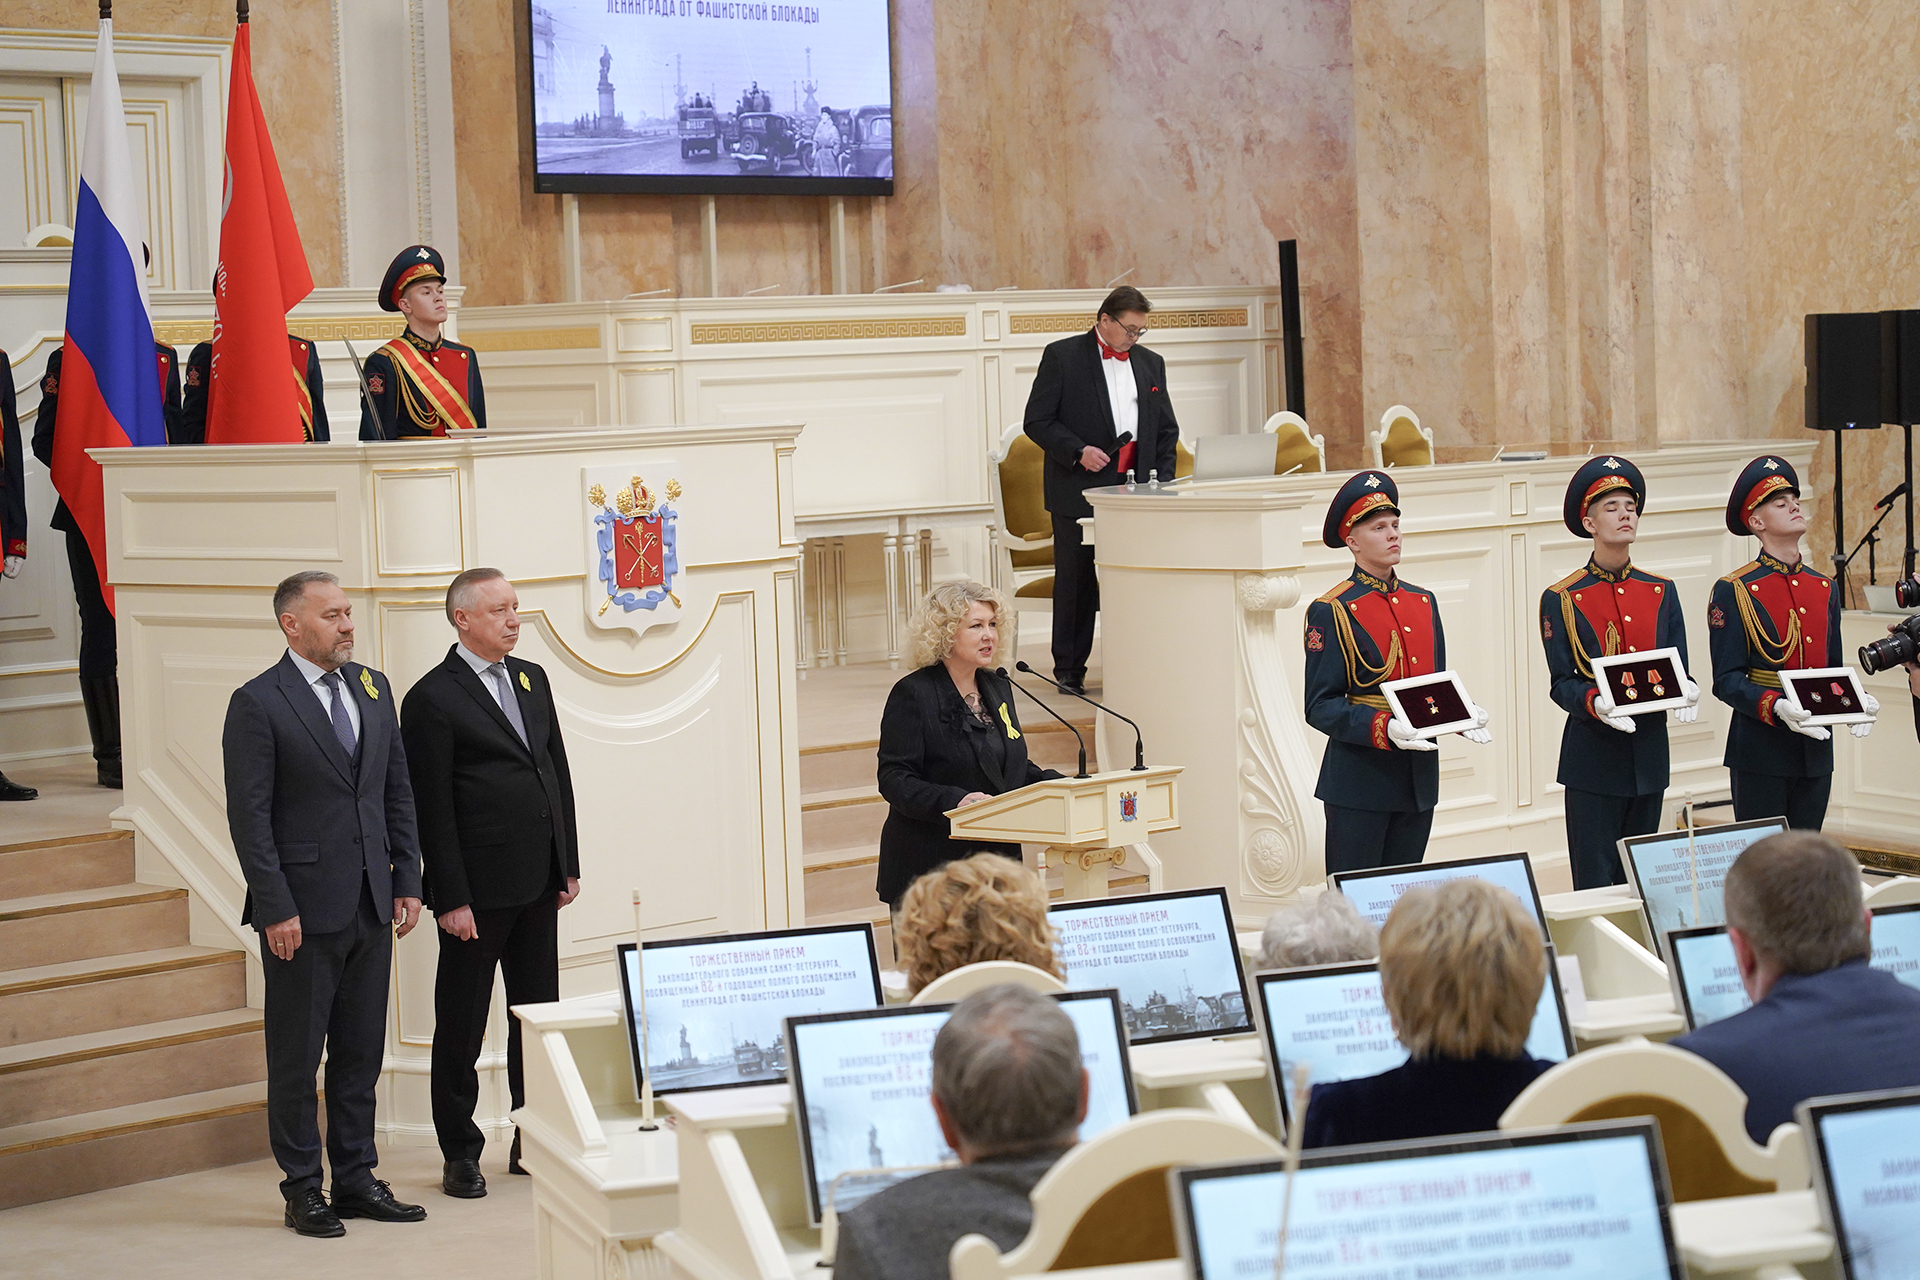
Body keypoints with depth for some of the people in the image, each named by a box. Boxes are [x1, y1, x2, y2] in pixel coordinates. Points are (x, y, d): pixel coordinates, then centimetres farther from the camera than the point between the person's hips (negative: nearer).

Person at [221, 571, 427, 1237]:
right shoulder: (257, 704, -8)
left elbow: (398, 792, 15)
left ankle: (357, 1178, 20)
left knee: (361, 1055, 11)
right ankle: (303, 1189, 12)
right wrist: (276, 910, -15)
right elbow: (250, 819, -11)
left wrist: (408, 882, 8)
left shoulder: (372, 688, 11)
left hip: (370, 907, 6)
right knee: (296, 1057, 3)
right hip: (303, 909, -6)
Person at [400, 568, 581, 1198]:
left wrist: (569, 863, 11)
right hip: (478, 889, -7)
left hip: (539, 885, 7)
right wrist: (451, 898, -15)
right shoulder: (432, 699, -10)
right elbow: (432, 809, -12)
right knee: (462, 1027, 3)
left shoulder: (532, 679, 12)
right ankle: (461, 1155, 11)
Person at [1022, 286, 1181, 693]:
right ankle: (1068, 670, 10)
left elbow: (1166, 430, 19)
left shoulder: (1150, 363, 15)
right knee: (1076, 582, 1)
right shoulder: (1061, 356, 0)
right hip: (1080, 489, -4)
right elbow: (1037, 421, -3)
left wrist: (1161, 483, 5)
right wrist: (1077, 452, -16)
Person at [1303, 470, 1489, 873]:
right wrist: (1384, 729, -26)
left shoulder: (1424, 602, 13)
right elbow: (1321, 707, -11)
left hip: (1420, 779, 6)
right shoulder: (1331, 612, -7)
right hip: (1359, 781, -6)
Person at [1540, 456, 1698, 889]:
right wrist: (1596, 703, -27)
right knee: (1595, 883, -4)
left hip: (1649, 753, 4)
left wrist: (1685, 691, -16)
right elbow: (1561, 683, -7)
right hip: (1592, 755, -4)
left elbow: (1679, 667, 7)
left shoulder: (1662, 592, 10)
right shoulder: (1561, 599, -3)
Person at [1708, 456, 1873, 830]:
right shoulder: (1733, 591, -5)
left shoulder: (1824, 589, 13)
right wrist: (1777, 707, -26)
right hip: (1760, 753, -6)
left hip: (1816, 752, 6)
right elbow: (1726, 680, -9)